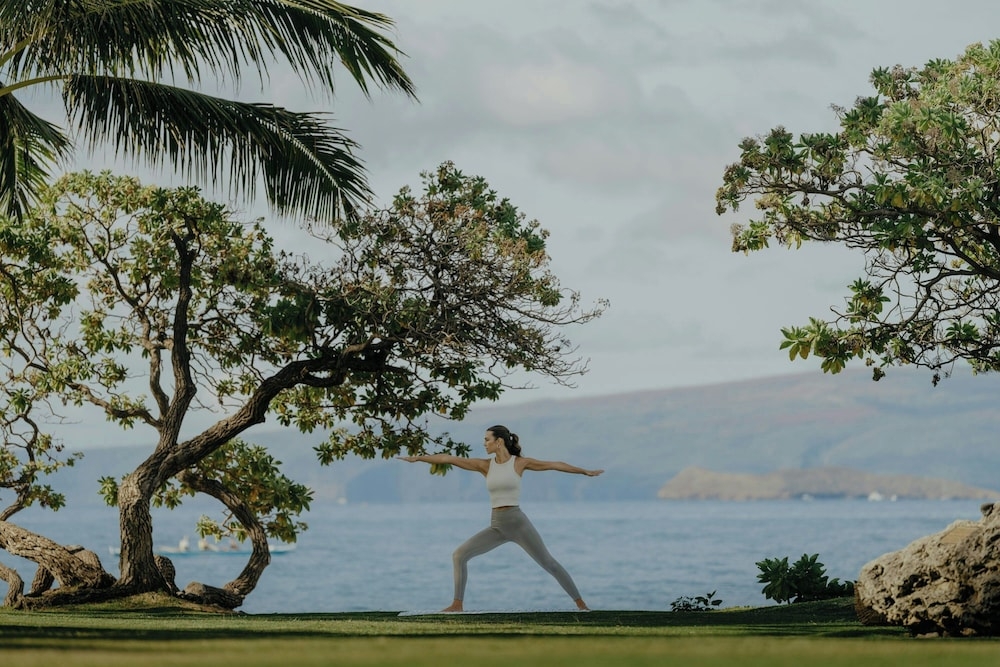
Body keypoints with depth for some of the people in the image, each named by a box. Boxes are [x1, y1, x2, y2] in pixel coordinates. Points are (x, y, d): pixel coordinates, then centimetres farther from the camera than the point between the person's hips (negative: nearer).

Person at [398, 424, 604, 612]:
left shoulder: (520, 462, -2)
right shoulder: (485, 465, 6)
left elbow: (554, 464, 5)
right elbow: (450, 459, 4)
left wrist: (585, 471, 7)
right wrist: (418, 458, 3)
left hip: (518, 523, -4)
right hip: (497, 527, 4)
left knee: (548, 563, -5)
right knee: (459, 555, -6)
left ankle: (580, 602, 4)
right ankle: (457, 604, 0)